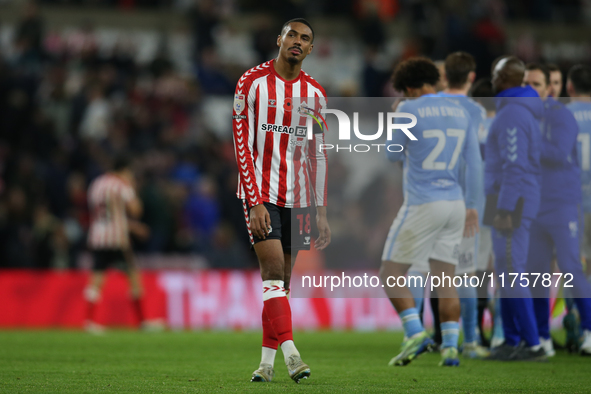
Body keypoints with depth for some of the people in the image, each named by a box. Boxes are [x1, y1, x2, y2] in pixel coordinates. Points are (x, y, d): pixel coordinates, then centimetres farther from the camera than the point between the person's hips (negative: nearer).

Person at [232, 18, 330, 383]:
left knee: (281, 280, 5)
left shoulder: (315, 94, 10)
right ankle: (290, 353, -24)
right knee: (274, 269, -17)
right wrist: (255, 202, -15)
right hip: (261, 192, -4)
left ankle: (267, 360, 11)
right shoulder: (252, 83, -4)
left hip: (297, 196, 4)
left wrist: (321, 212, 7)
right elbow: (242, 145, -7)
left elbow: (318, 156, 13)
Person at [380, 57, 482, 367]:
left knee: (391, 274, 3)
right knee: (445, 280, 9)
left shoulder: (409, 111, -9)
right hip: (454, 203, 6)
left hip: (422, 205, -6)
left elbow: (393, 155, 4)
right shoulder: (459, 112, 10)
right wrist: (471, 206, 20)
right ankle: (450, 347, 1)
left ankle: (415, 333, -12)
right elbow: (474, 163, 13)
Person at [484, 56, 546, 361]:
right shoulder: (525, 113, 15)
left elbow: (514, 166, -23)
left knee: (511, 275, -9)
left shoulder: (511, 115, -17)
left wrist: (504, 210, -24)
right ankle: (511, 341, 14)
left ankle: (532, 344, -10)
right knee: (506, 274, 12)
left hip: (510, 206, -10)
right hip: (514, 205, 10)